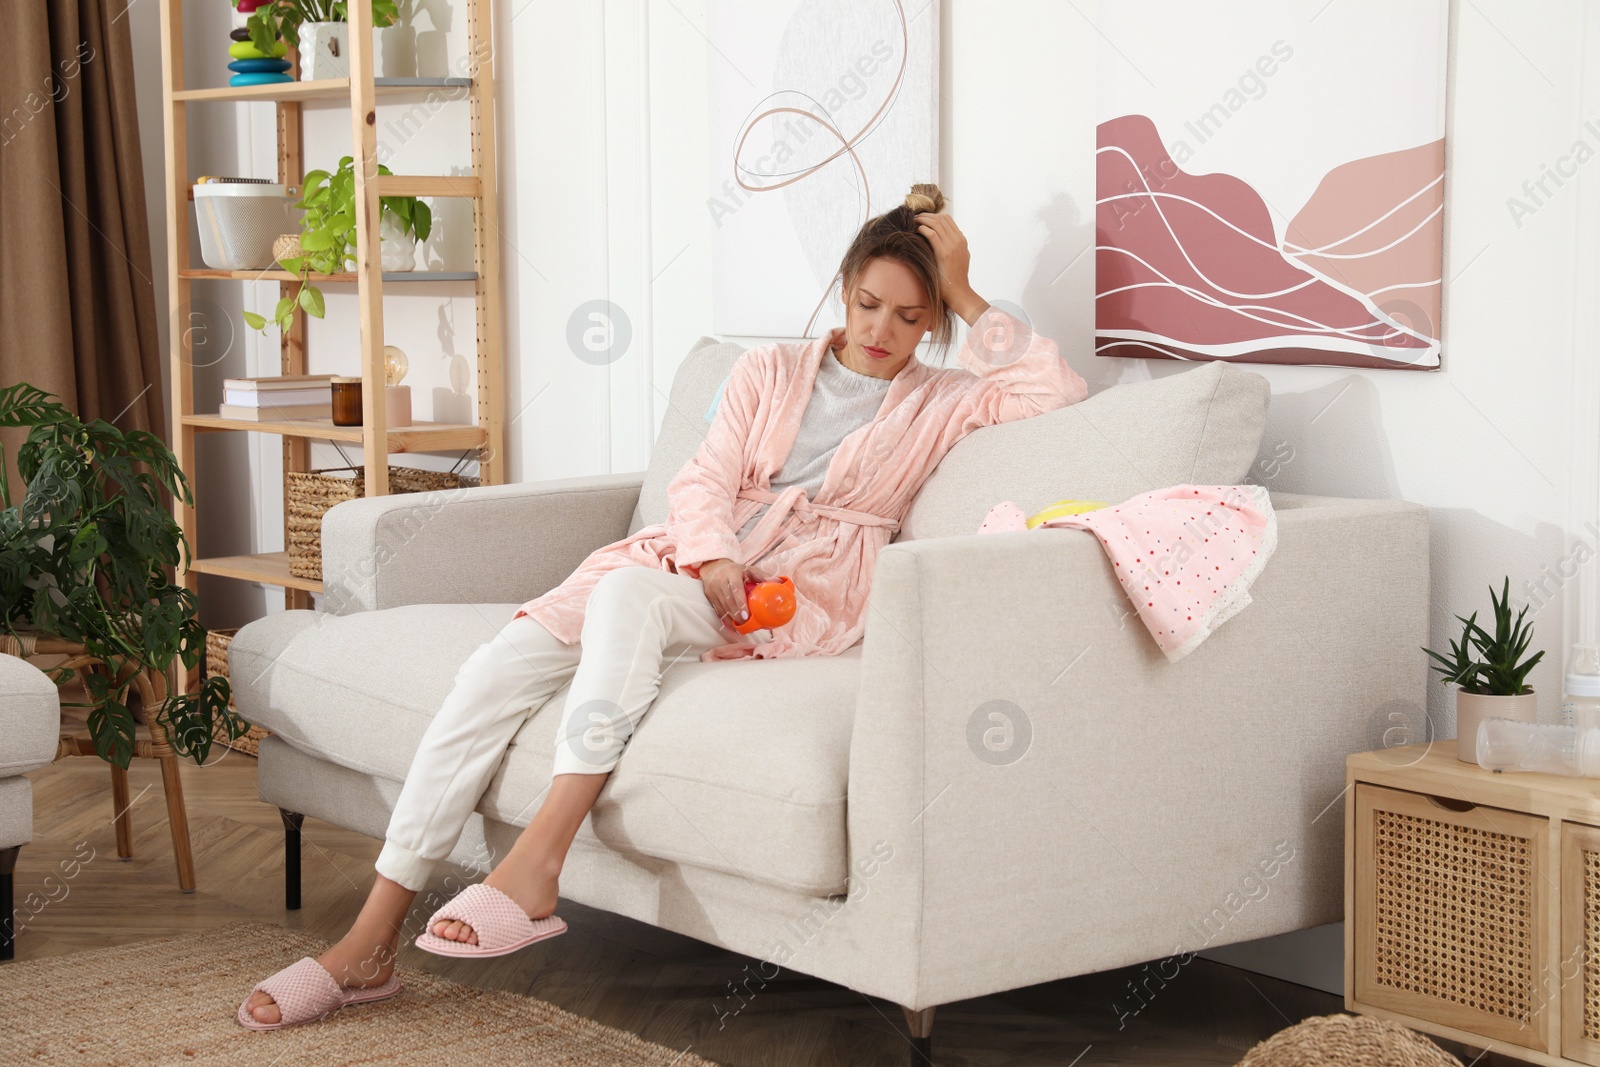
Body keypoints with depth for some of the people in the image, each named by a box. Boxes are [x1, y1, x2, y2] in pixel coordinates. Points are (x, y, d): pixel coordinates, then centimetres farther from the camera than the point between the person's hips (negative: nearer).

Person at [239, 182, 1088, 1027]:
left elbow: (1056, 389, 1)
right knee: (499, 666, -21)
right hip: (694, 559, 4)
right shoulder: (769, 371, 22)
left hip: (797, 599, -4)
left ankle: (535, 864, -42)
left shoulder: (939, 405, 17)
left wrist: (966, 296, 6)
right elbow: (703, 480, 9)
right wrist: (713, 559, -12)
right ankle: (371, 942, -23)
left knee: (630, 590, -36)